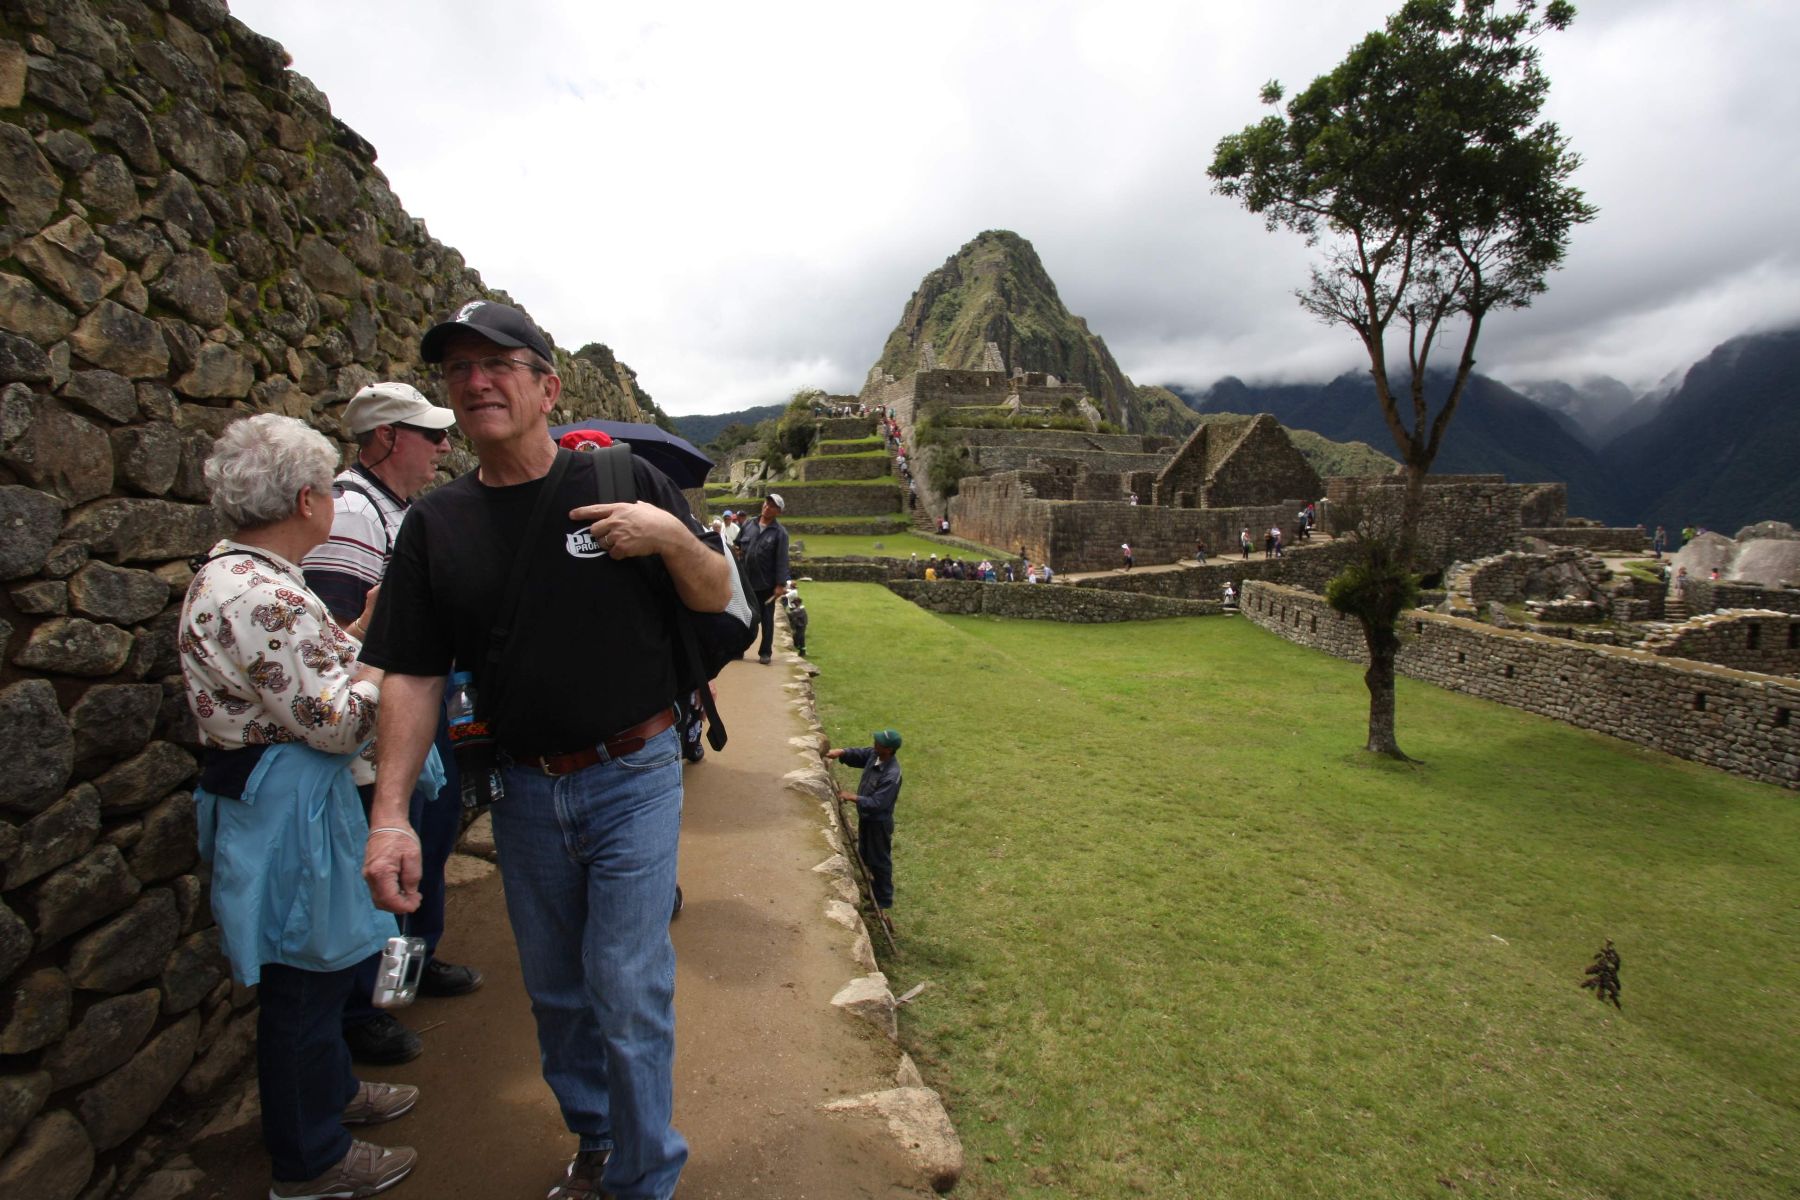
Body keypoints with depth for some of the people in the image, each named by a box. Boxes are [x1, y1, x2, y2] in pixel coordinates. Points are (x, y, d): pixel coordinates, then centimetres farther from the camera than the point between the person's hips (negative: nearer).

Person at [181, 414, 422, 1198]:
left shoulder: (232, 575, 7)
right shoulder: (261, 595, -27)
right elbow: (337, 722, -25)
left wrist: (362, 626, 6)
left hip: (269, 799, 11)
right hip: (285, 809, -10)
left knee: (318, 968, 26)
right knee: (305, 979, 8)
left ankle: (332, 1091, 47)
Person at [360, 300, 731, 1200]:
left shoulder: (624, 481, -7)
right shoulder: (435, 524, 0)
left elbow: (717, 598, -1)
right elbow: (411, 676, 0)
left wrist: (671, 535, -22)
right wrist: (390, 816, -8)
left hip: (633, 779, -3)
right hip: (525, 790, 4)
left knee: (628, 993, 2)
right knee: (555, 991, 20)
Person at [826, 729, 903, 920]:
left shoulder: (891, 775, -35)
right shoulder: (874, 754, -12)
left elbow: (877, 804, -32)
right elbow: (859, 753, 3)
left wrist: (853, 797, -29)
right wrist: (840, 753, -15)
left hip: (879, 822, -8)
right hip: (866, 816, 8)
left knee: (880, 861, 10)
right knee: (865, 854, 26)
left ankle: (884, 901, 30)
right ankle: (874, 886, 49)